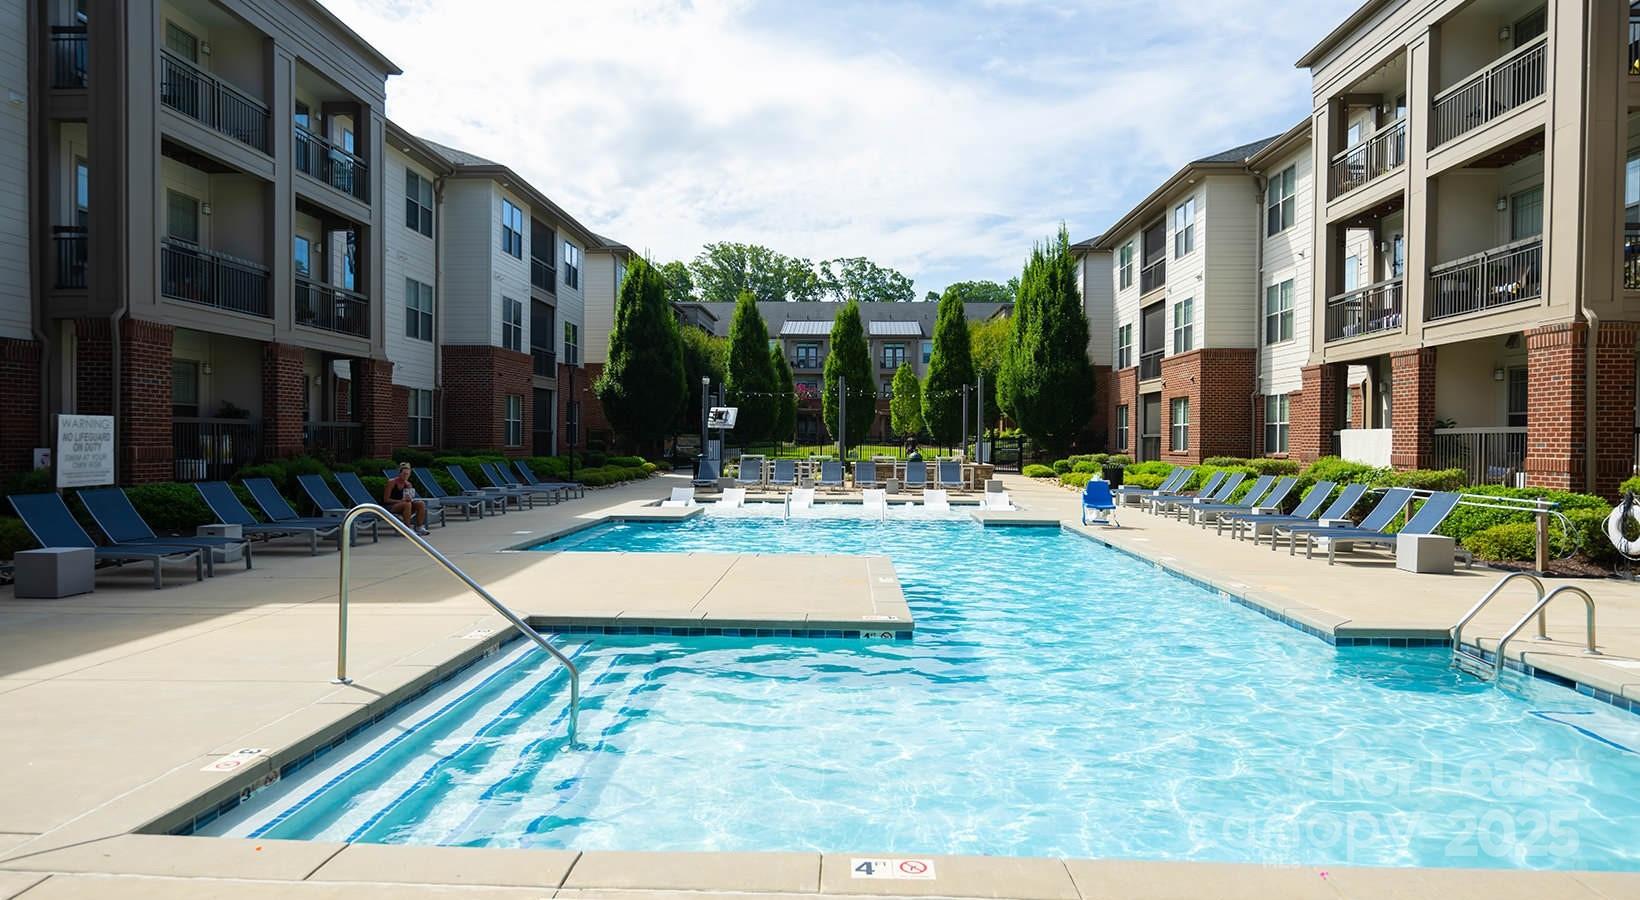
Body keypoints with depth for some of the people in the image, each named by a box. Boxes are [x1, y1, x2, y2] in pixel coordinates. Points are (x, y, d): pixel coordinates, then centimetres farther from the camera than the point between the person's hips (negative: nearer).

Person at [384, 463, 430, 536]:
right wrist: (401, 500, -22)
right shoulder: (392, 482, -10)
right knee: (407, 504, -35)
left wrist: (409, 499, -16)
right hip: (391, 506, -6)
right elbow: (386, 499, -13)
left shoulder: (407, 484, 6)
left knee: (421, 504, -15)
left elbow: (410, 498, 9)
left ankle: (419, 527, -14)